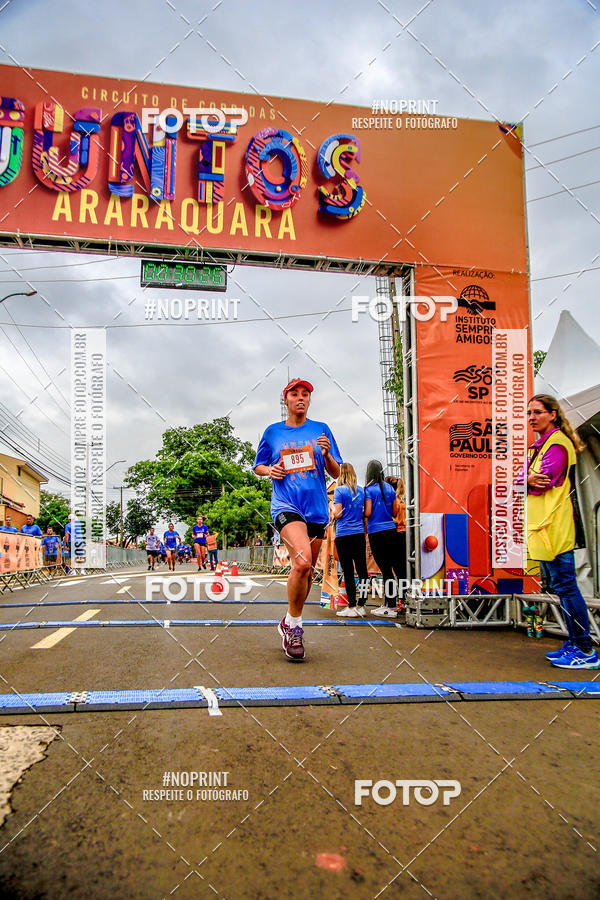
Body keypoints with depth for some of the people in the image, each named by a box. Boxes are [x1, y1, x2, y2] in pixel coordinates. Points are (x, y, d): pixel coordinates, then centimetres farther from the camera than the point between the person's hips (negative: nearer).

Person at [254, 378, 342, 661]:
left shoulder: (321, 430, 10)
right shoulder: (273, 432, 9)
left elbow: (336, 473, 10)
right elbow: (258, 466, 19)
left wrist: (326, 453, -9)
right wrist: (270, 470, -3)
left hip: (317, 508, 3)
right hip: (286, 506, -3)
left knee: (306, 570, 10)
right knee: (302, 561, -26)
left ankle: (289, 624, 34)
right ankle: (294, 625, -6)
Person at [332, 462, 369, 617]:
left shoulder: (339, 490, -6)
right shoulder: (361, 490, 10)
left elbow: (337, 514, -9)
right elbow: (364, 512, 14)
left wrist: (333, 507, 9)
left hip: (344, 534, -5)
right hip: (359, 533, 5)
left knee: (348, 571, -1)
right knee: (362, 569, 5)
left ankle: (352, 607, 1)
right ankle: (361, 605, 9)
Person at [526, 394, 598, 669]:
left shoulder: (557, 443, -11)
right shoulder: (539, 444, 19)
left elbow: (542, 482, -21)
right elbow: (528, 479, 11)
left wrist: (524, 480, -4)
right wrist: (528, 479, -9)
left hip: (554, 527, -10)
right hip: (542, 526, 10)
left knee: (564, 586, -7)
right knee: (559, 586, 14)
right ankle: (575, 644, 24)